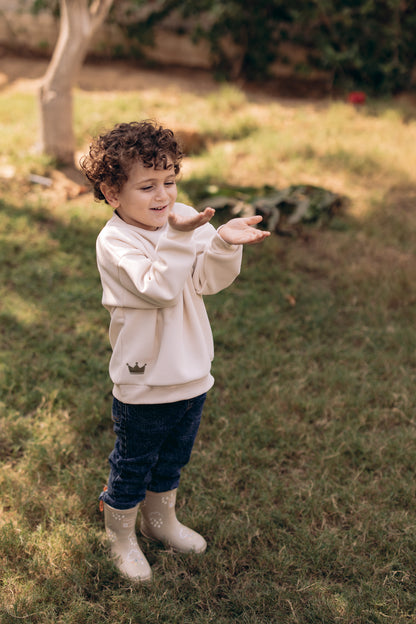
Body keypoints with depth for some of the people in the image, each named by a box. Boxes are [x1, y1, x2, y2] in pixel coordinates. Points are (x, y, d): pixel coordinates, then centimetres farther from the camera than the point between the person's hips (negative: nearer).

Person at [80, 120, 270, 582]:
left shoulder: (186, 219, -3)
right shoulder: (114, 242, -20)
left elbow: (208, 280, -12)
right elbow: (158, 289, -32)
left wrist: (225, 243, -30)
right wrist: (178, 238, -39)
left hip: (192, 372, 6)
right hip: (143, 385, -6)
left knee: (172, 459, 26)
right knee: (131, 467, 14)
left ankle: (160, 519, 51)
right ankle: (121, 537, 39)